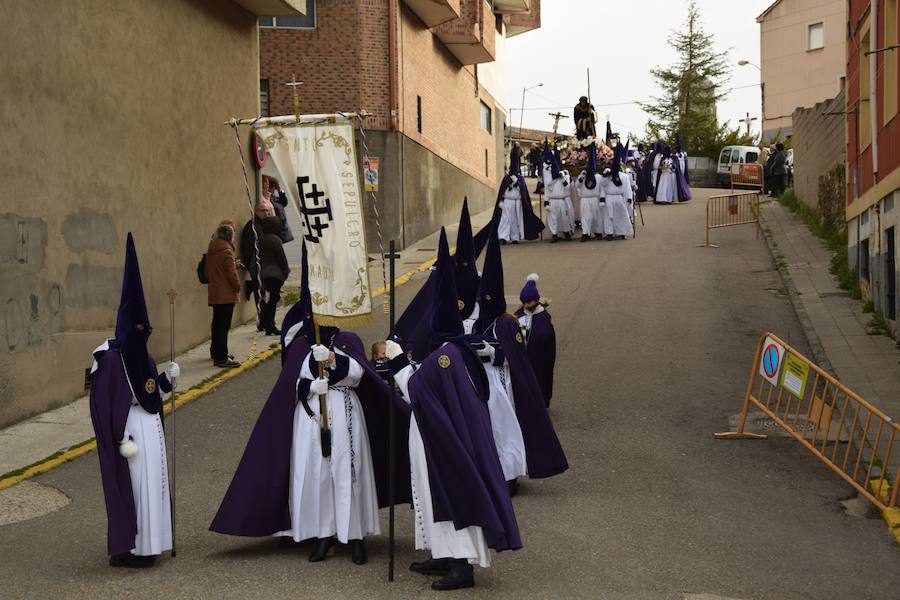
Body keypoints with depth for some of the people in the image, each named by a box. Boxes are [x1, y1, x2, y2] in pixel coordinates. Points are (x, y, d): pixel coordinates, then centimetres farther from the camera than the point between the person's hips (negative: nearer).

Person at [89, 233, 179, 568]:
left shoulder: (143, 357, 9)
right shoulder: (112, 358, -15)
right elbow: (108, 404, -18)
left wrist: (168, 380, 0)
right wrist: (122, 438, -20)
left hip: (151, 426, 9)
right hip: (132, 429, -9)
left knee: (152, 483, 13)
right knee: (131, 485, -5)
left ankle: (145, 544, 23)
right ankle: (126, 548, 4)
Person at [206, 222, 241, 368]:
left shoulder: (211, 251, 10)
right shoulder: (226, 251, -15)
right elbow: (231, 273, -18)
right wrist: (238, 286, 0)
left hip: (214, 294, 8)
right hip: (226, 294, -8)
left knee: (217, 323, 20)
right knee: (223, 326, -8)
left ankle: (215, 351, 33)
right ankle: (221, 358, -9)